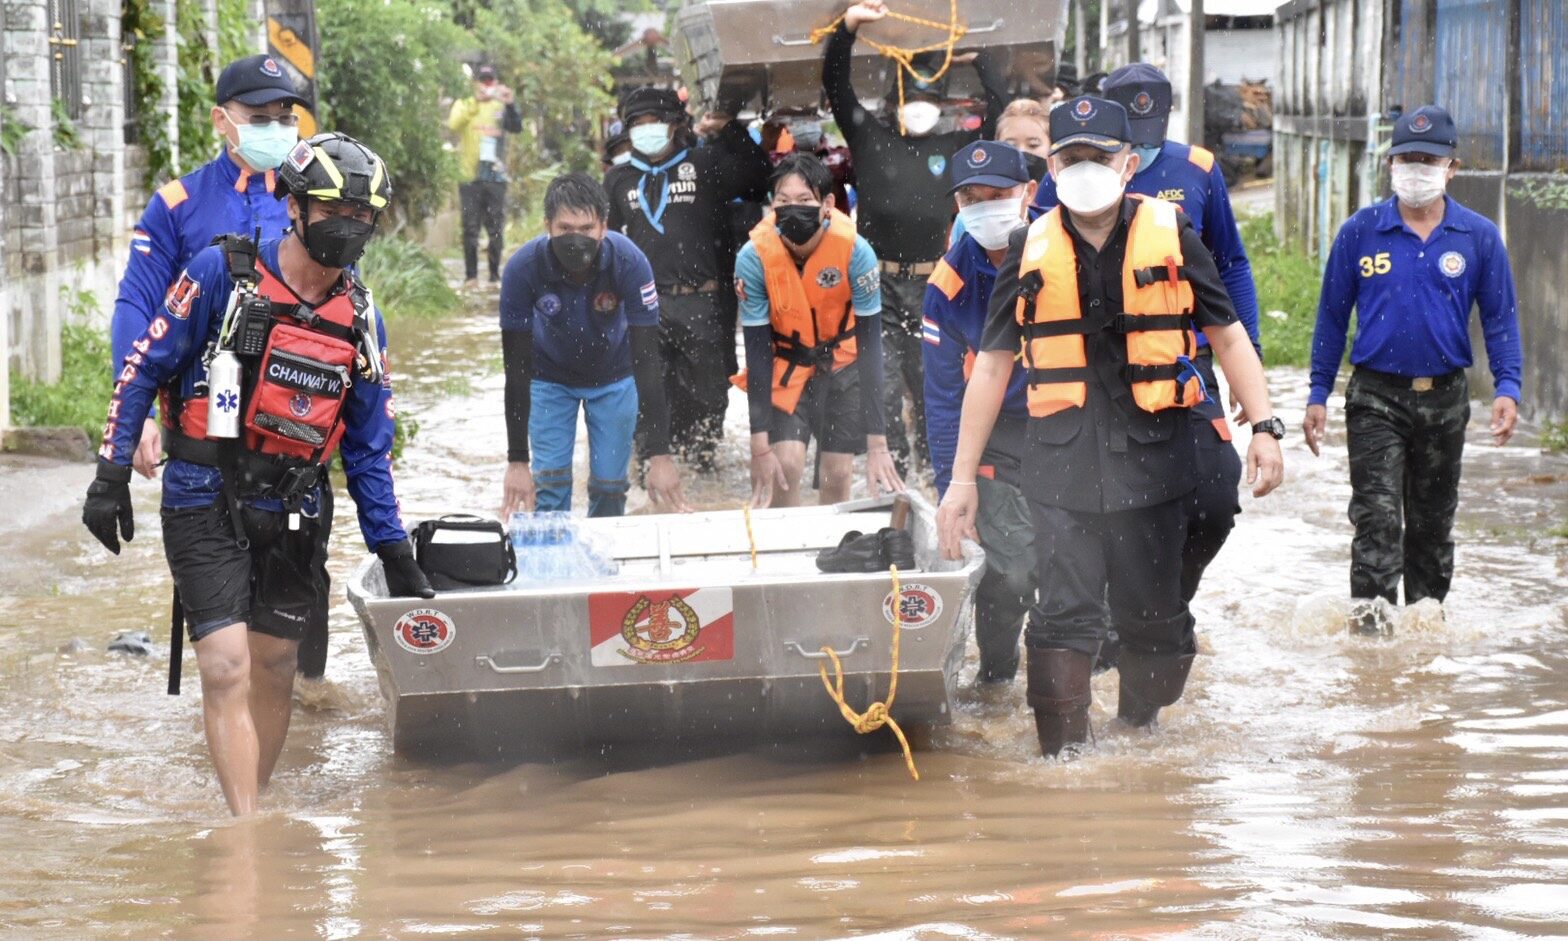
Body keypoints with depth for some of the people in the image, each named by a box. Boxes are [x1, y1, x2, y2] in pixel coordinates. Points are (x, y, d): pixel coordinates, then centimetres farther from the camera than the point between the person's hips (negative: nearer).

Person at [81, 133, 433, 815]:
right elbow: (144, 370, -3)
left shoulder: (359, 319, 6)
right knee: (227, 669, -12)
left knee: (274, 670, 9)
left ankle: (250, 813, 24)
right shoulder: (222, 274, -8)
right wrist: (111, 475, -9)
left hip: (291, 514, 4)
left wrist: (395, 555, 11)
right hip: (205, 504, -4)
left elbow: (368, 447, 12)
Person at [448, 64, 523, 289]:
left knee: (496, 229, 3)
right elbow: (453, 122, -15)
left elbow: (516, 127, -7)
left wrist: (510, 105, -25)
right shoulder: (463, 105, 6)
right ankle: (470, 276, 2)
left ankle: (495, 274, 9)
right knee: (470, 228, -1)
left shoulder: (501, 108, 9)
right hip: (470, 176, -1)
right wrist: (477, 101, -28)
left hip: (496, 176, 1)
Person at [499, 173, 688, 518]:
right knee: (550, 484, -8)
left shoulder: (629, 263, -33)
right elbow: (517, 367, -26)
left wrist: (659, 455, -33)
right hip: (550, 377, 0)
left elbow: (647, 359, -29)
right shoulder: (523, 268, -31)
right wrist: (517, 461, -27)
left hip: (613, 376, 0)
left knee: (609, 487, -1)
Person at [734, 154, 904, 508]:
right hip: (785, 366, -1)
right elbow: (757, 352, -19)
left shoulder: (856, 252, -26)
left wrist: (877, 445, -24)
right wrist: (760, 448, -22)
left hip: (841, 363, 1)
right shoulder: (754, 257, -25)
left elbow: (870, 346, -21)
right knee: (786, 467, -16)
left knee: (838, 476, -2)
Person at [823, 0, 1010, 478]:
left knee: (933, 384, 3)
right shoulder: (870, 138, 8)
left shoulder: (953, 147, 12)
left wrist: (981, 55, 4)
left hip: (932, 284, 1)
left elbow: (999, 108, 9)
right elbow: (835, 85, 1)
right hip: (878, 285, -1)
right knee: (884, 390, -2)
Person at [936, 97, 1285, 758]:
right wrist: (963, 477, 7)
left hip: (1152, 454, 0)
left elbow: (1227, 335, 9)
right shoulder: (1031, 251, 5)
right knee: (1063, 615, -11)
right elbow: (992, 364, 9)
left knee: (1153, 616, 8)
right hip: (1060, 458, 0)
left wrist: (1264, 426, -3)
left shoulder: (1169, 236, 3)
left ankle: (1139, 734, 28)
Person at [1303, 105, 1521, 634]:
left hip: (1445, 398, 2)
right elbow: (1332, 316, 5)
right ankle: (1368, 613, -17)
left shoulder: (1479, 237, 1)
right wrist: (1318, 395, 3)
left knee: (1433, 520, 13)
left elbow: (1500, 317, 4)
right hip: (1376, 396, -2)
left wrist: (1507, 388, -9)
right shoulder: (1360, 232, 0)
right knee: (1377, 513, -13)